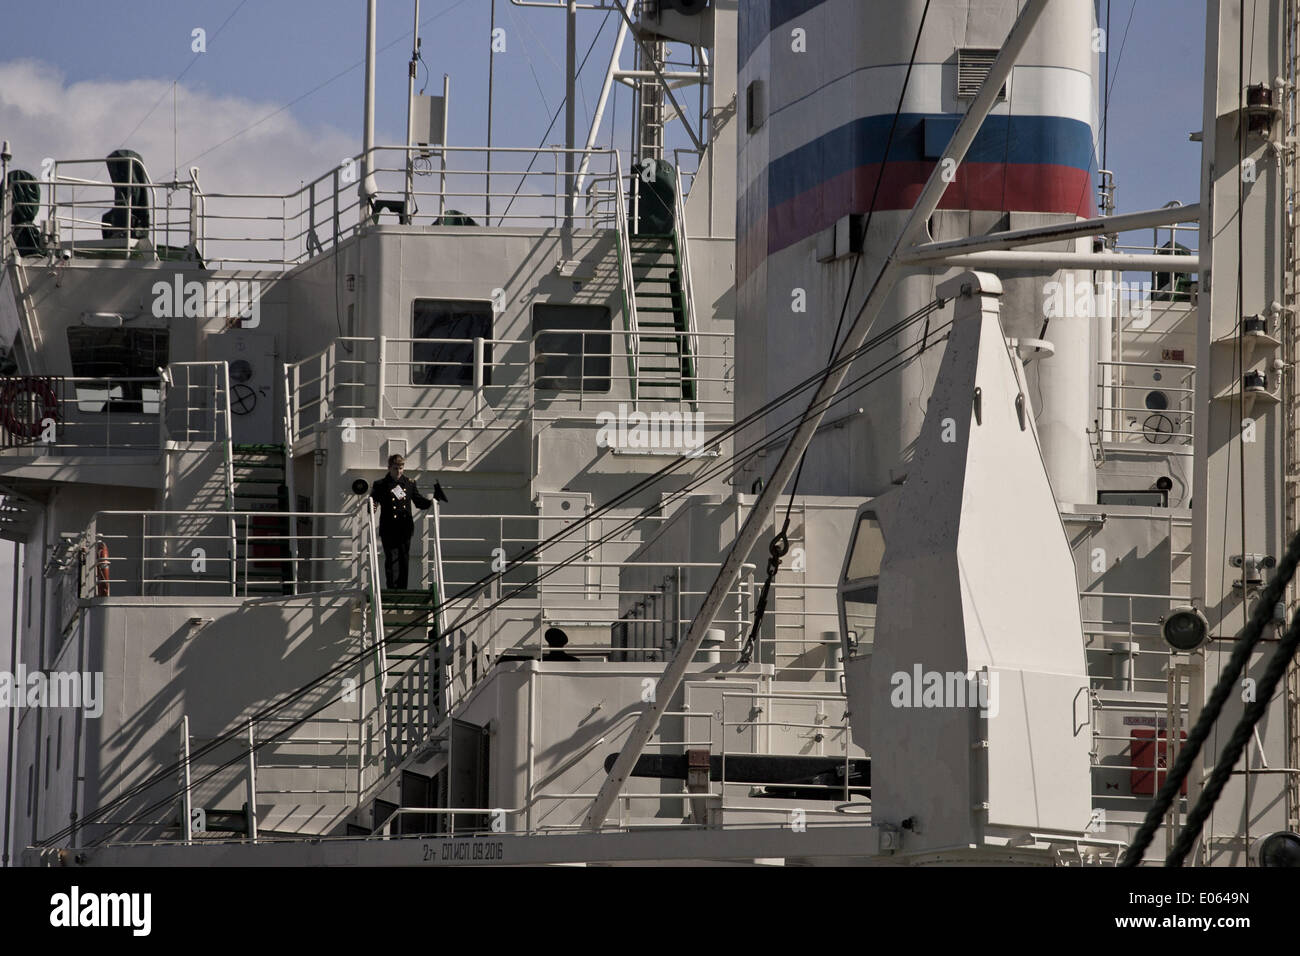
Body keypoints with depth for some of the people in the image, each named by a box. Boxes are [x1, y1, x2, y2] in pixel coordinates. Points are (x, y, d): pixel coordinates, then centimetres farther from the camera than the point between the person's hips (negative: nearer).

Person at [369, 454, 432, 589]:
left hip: (405, 529, 3)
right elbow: (372, 501, -4)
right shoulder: (380, 485, -1)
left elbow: (418, 501, 15)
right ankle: (392, 590, -4)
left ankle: (403, 589, 15)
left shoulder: (409, 483, 9)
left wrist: (430, 503, -3)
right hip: (389, 531, -3)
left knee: (404, 560, 7)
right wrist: (372, 508, -27)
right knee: (391, 560, -5)